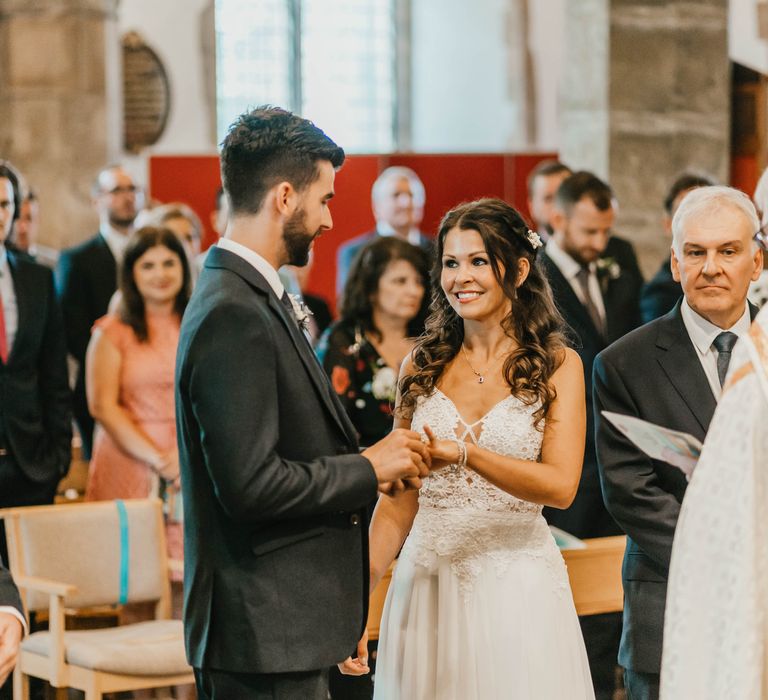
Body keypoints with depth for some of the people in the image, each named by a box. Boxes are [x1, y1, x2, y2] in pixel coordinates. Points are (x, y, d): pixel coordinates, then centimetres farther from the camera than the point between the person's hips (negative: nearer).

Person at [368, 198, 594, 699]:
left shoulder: (557, 365, -1)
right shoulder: (422, 367, 7)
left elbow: (561, 486, -14)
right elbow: (399, 501, 9)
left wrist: (465, 454, -27)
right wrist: (362, 585, -5)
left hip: (517, 589, -2)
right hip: (427, 586, 3)